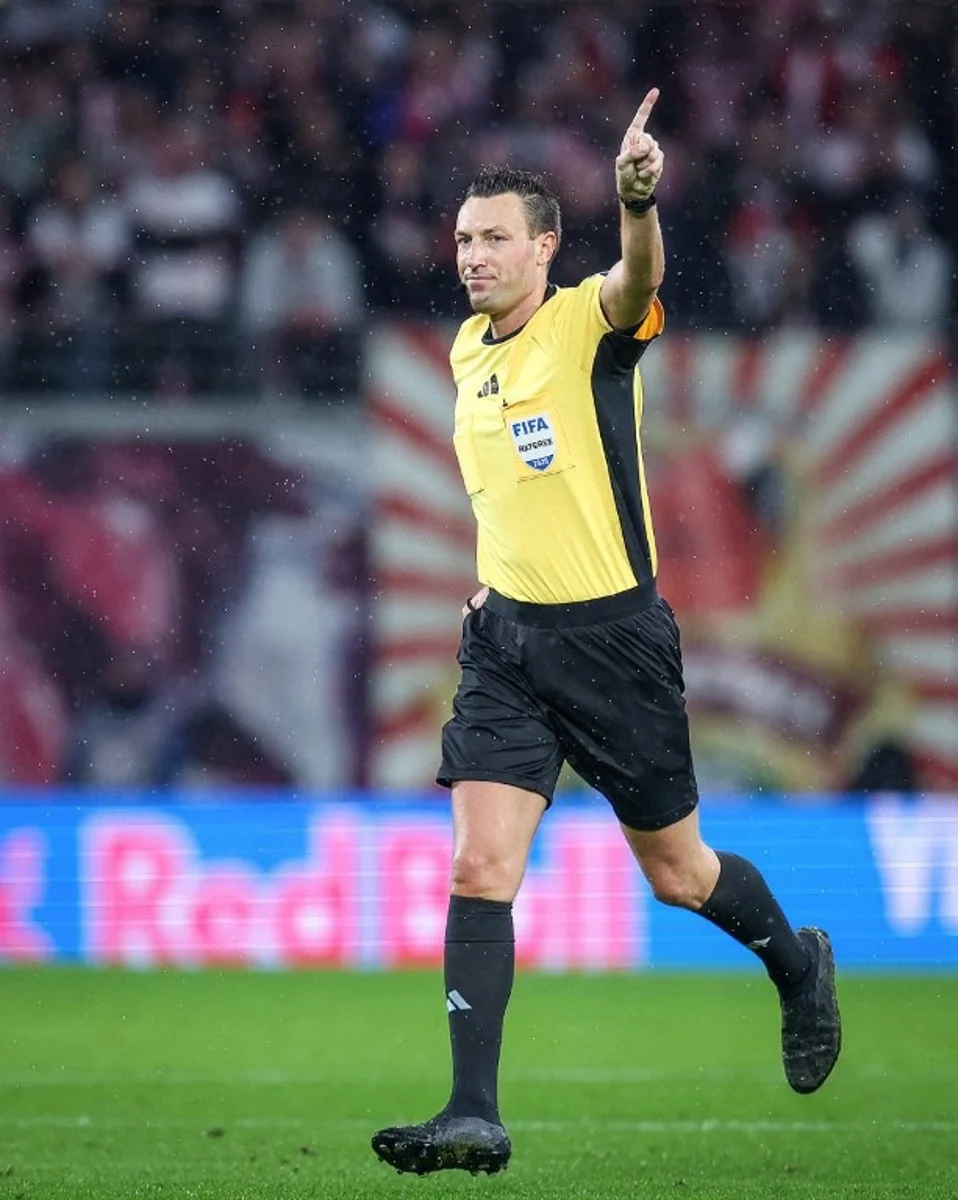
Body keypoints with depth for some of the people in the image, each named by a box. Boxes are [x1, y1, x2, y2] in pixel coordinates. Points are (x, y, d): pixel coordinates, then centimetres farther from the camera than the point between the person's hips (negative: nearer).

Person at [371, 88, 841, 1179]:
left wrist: (637, 199, -57)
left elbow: (638, 277, -36)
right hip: (506, 637, 5)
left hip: (612, 632, -5)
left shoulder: (591, 324, -10)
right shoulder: (468, 350, 9)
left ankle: (797, 964, 40)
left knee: (674, 871, 9)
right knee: (479, 866, -11)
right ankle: (475, 1115, -13)